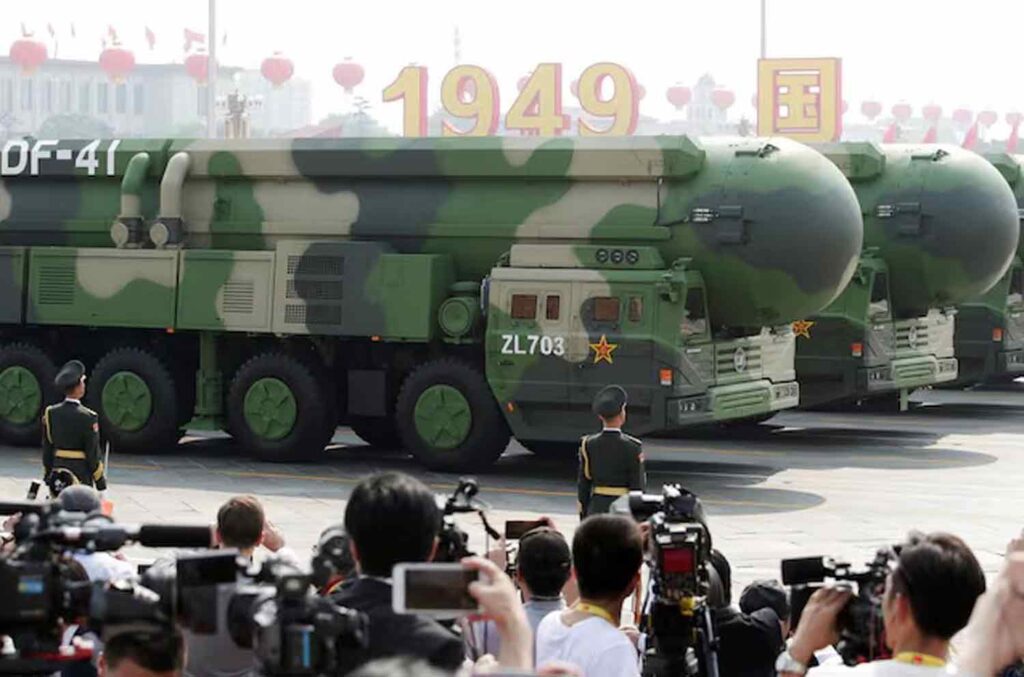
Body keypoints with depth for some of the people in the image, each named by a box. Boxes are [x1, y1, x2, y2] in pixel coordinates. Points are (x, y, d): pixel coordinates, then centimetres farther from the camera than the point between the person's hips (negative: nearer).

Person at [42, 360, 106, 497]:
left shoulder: (50, 413, 1)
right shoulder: (87, 417, -14)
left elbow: (47, 450, 7)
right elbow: (93, 454, -12)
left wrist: (48, 478, 16)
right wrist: (101, 486, -4)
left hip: (57, 479, 5)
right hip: (81, 479, -5)